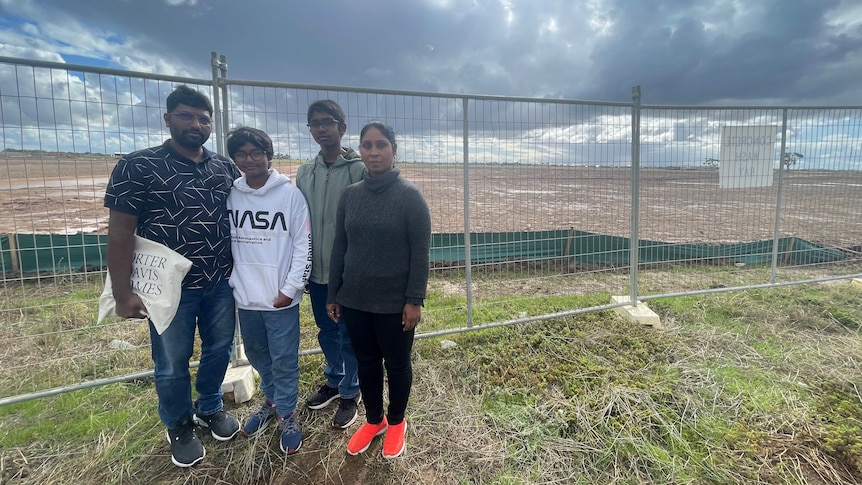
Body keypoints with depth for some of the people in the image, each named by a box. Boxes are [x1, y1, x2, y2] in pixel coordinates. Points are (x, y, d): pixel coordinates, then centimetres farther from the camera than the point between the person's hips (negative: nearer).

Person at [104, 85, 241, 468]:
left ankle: (210, 408, 44)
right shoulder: (138, 166, -8)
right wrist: (123, 293, -13)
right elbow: (120, 232, -10)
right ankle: (179, 428, 38)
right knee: (172, 363, 13)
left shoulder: (226, 168, 4)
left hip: (221, 284, 4)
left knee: (219, 349, 18)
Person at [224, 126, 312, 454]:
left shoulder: (290, 194, -9)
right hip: (245, 297, 4)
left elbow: (304, 245, -8)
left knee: (284, 360, 7)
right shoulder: (229, 195, 1)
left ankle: (287, 414, 27)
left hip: (281, 298, -4)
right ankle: (270, 401, 43)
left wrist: (291, 289, -10)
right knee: (257, 355, 20)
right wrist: (232, 284, 4)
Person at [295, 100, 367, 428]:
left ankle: (350, 393, 27)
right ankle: (333, 381, 40)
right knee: (326, 332, 20)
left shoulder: (359, 169, -9)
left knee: (350, 335, 8)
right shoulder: (304, 173, 8)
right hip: (317, 271, 6)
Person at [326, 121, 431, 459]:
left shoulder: (410, 195, -11)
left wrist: (415, 300, -14)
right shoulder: (350, 195, 3)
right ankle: (374, 420, 41)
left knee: (397, 364, 14)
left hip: (394, 302, -4)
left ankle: (396, 423, 38)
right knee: (366, 363, 18)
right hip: (354, 301, 4)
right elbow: (339, 248, 7)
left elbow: (420, 253, -11)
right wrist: (332, 295, 8)